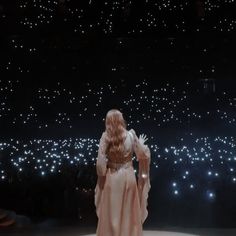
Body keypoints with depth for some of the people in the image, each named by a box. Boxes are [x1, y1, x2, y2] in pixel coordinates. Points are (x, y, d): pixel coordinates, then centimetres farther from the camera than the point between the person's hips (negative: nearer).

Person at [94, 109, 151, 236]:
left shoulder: (105, 137, -13)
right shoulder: (131, 135, -9)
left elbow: (100, 161, -16)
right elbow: (143, 155, -3)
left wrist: (101, 175, 0)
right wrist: (141, 144, 16)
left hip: (112, 178, -1)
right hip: (128, 176, 1)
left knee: (111, 213, 11)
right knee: (130, 212, 15)